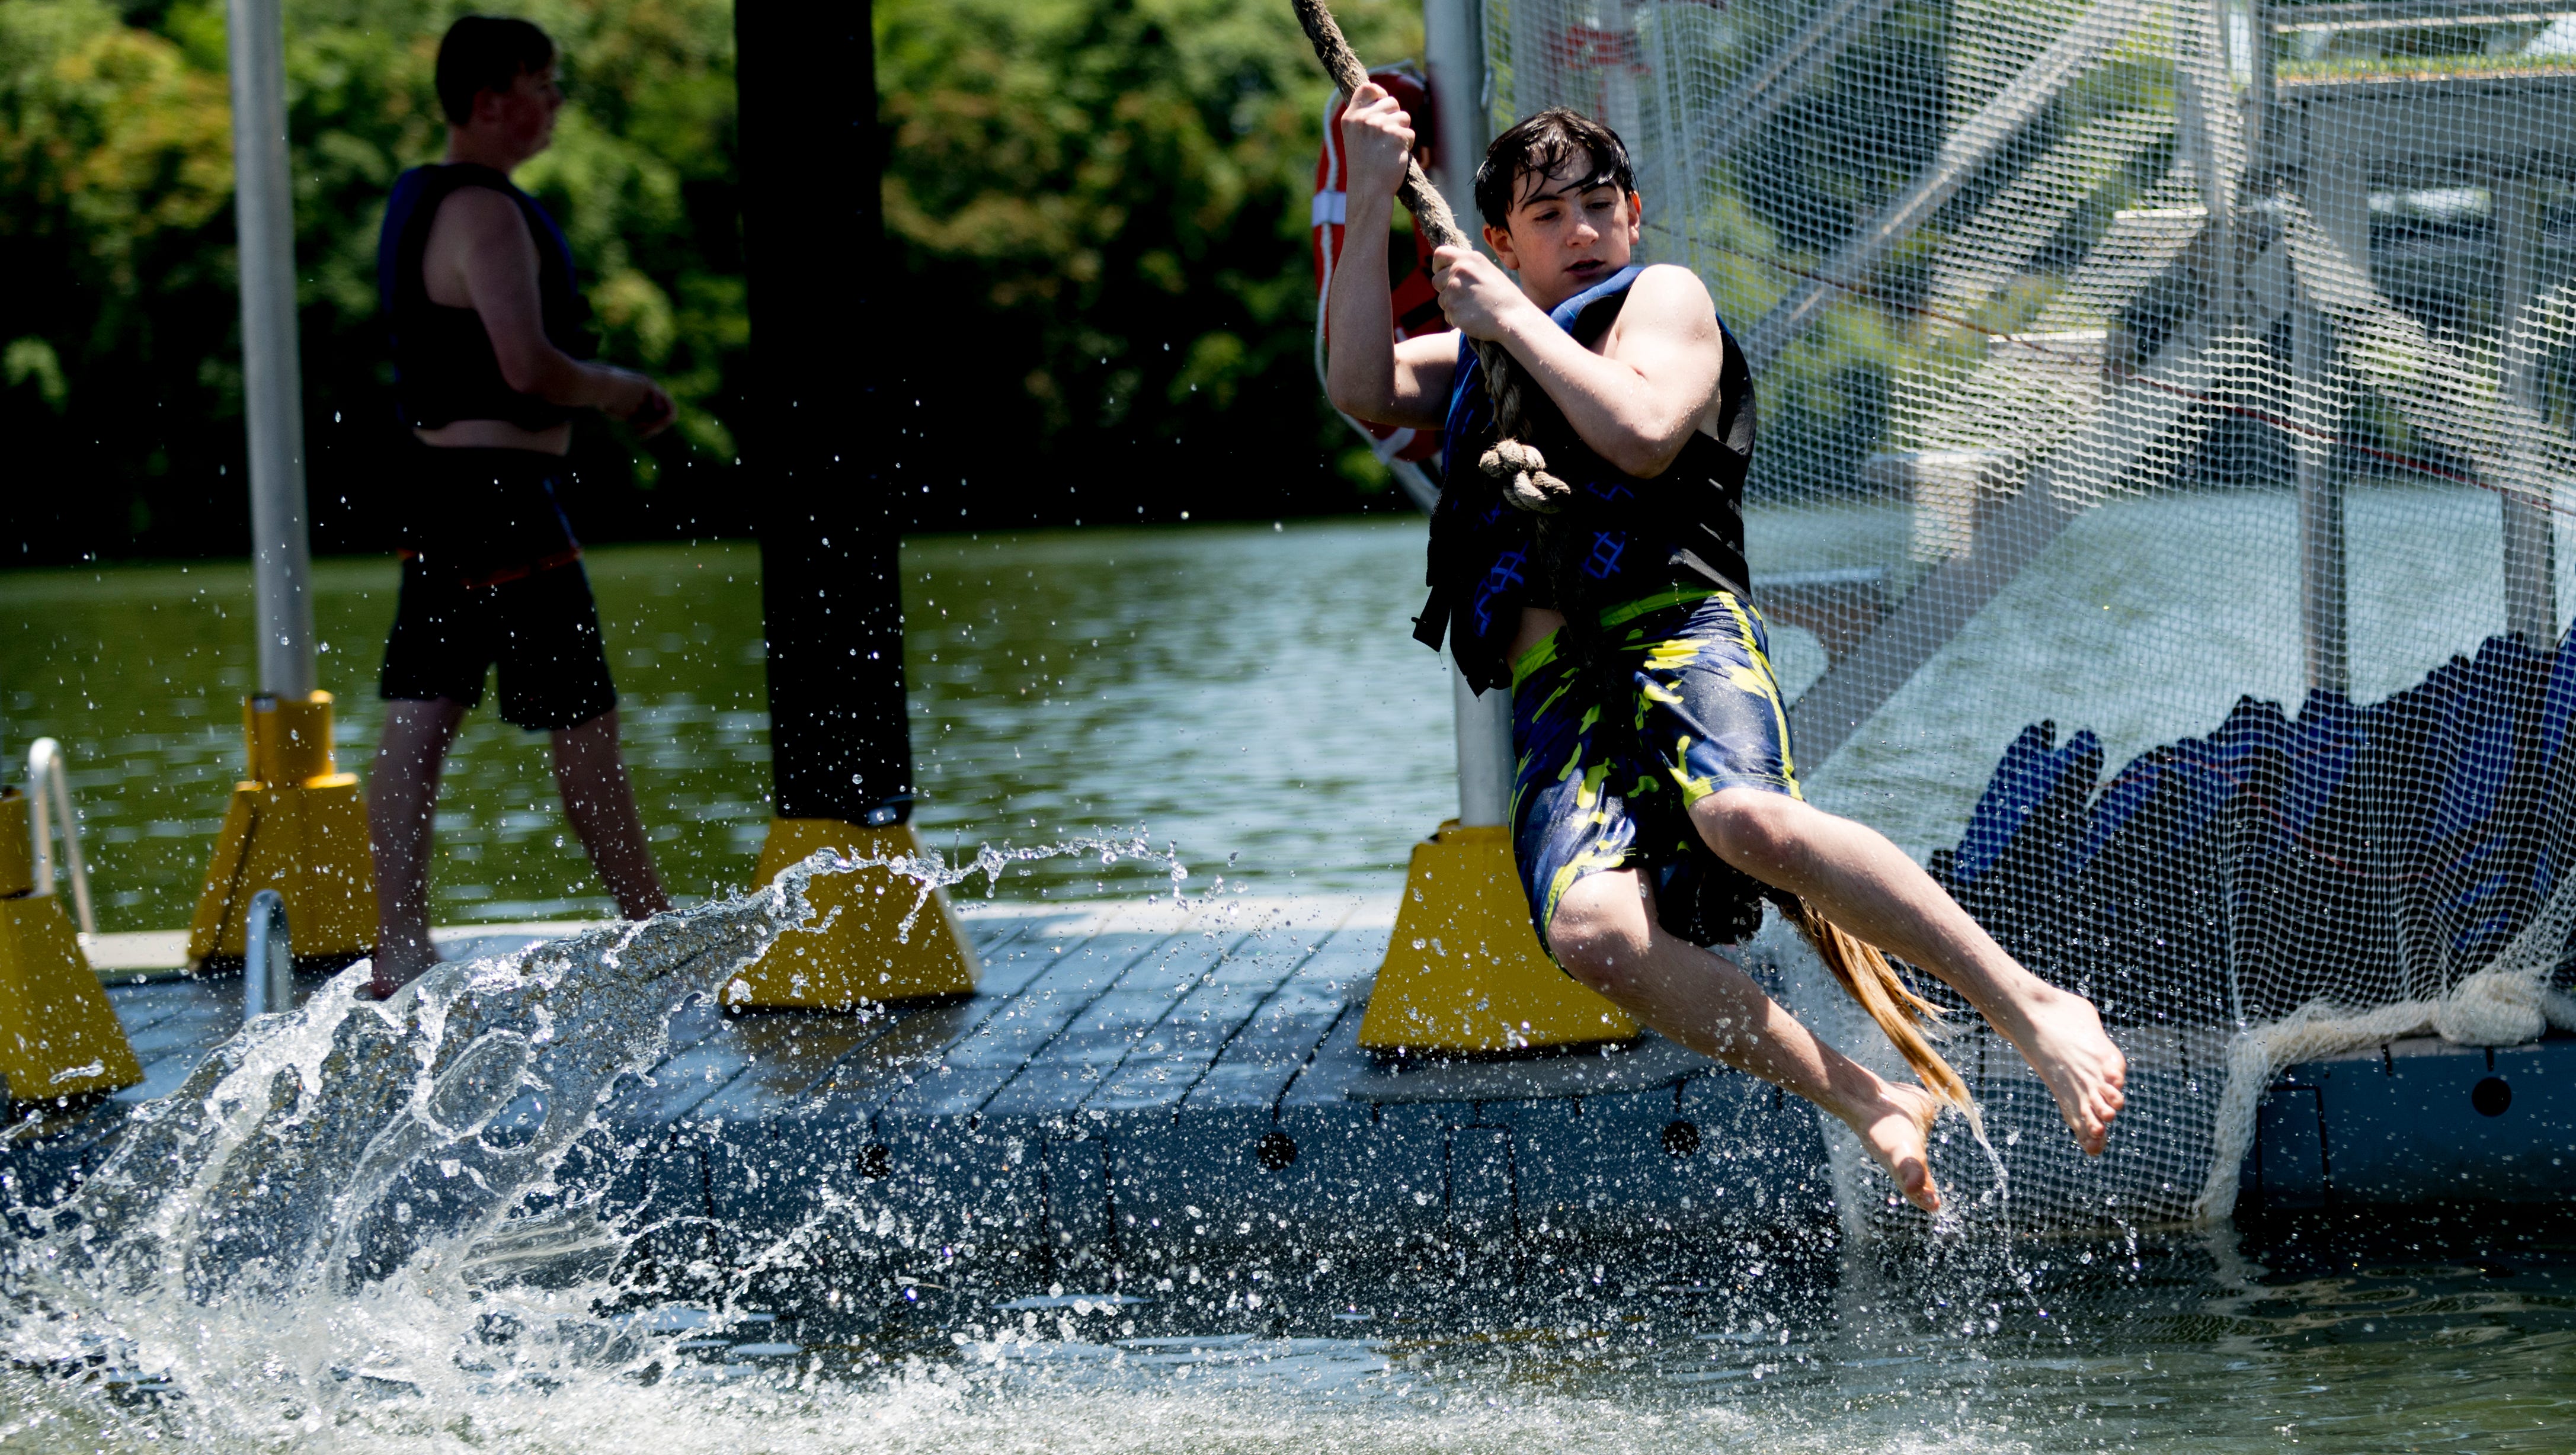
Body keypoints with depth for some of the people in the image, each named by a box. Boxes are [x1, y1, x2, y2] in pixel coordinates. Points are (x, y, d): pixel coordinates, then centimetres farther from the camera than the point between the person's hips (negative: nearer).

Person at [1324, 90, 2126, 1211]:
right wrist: (1371, 206, 9)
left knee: (1746, 820, -38)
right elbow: (1362, 391, 14)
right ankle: (1870, 1107, -26)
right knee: (1590, 928, -29)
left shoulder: (1664, 299, 16)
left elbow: (1643, 435, -4)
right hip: (1553, 692, 4)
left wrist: (1516, 320, 3)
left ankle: (2035, 1009, -31)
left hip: (1677, 627, -4)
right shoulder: (1480, 354, 33)